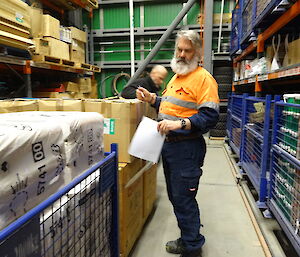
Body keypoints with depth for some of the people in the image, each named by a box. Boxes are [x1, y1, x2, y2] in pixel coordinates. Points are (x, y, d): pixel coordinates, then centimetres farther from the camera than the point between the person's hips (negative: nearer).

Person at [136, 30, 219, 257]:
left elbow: (210, 116, -20)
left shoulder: (203, 78, -11)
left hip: (187, 147, -9)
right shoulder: (176, 77, 17)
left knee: (183, 198, 0)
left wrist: (180, 123, -28)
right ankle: (188, 237, 38)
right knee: (175, 196, 18)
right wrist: (152, 99, 11)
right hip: (169, 144, 9)